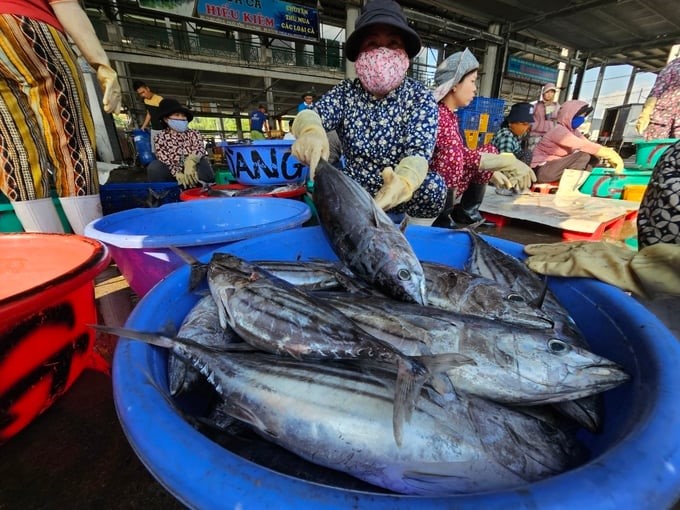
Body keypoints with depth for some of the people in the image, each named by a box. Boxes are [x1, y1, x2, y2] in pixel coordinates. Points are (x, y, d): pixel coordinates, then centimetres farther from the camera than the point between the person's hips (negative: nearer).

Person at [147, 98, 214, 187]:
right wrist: (178, 173, -30)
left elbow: (200, 148, -16)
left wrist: (191, 161, -40)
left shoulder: (193, 134, 6)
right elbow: (163, 158, -9)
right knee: (154, 167, -27)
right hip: (173, 174, 0)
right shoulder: (161, 137, 4)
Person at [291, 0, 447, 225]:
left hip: (402, 198, -2)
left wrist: (403, 183, -48)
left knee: (433, 184, -28)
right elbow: (310, 115, -17)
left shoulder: (421, 98, -8)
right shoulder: (346, 91, -1)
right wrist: (311, 132, -44)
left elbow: (419, 152, -24)